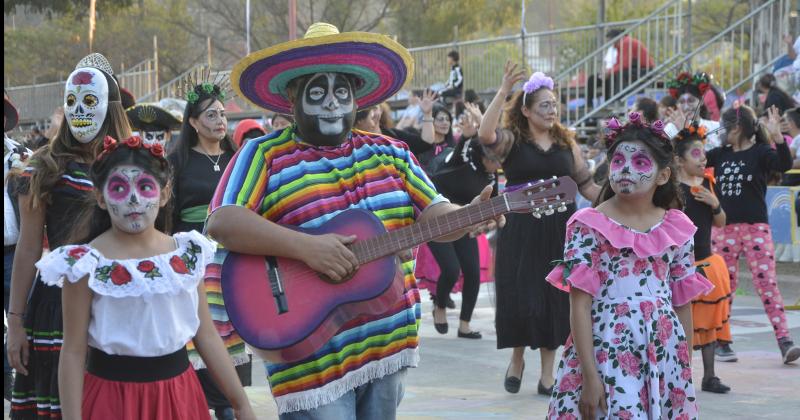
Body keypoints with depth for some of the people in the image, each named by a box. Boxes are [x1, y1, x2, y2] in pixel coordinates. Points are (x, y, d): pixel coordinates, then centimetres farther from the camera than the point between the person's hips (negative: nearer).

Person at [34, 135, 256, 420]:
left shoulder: (186, 255, 2)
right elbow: (73, 352, -8)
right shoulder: (87, 265, -11)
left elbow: (207, 335, 7)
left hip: (178, 393, 4)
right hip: (114, 396, -4)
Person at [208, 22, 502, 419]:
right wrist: (304, 246, -27)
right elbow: (221, 223, -17)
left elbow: (434, 216, 10)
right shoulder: (265, 157, -4)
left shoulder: (390, 153, 12)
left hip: (389, 345, 6)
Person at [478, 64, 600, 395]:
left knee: (555, 298, 4)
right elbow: (485, 134, -24)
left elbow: (586, 185, 14)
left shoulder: (566, 142, 10)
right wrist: (503, 91, -28)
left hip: (559, 230, 3)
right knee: (521, 296, -3)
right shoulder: (511, 141, -2)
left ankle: (547, 374, 13)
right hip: (521, 230, -3)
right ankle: (517, 358, 23)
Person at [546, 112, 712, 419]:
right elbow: (580, 304, -8)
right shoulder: (589, 226, -4)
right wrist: (589, 376, -14)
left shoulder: (677, 229, 8)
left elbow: (683, 303, 12)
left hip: (664, 353, 4)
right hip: (608, 350, -4)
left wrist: (686, 369, 12)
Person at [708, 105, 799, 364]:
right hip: (724, 227, 4)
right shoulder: (721, 154, 10)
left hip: (755, 228, -4)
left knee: (767, 283, -10)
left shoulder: (760, 153, -4)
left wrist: (777, 136, -34)